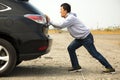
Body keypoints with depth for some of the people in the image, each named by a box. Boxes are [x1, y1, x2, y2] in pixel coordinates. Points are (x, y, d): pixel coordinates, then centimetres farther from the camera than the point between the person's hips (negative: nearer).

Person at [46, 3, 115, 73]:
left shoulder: (71, 18, -20)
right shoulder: (68, 18, 11)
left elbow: (61, 25, -25)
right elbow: (60, 26, 17)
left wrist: (50, 21, -15)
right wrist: (50, 21, 8)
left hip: (86, 37, -10)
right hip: (80, 38, 10)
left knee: (94, 53, -8)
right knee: (70, 48, 4)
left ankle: (110, 68, -2)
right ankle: (76, 66, 9)